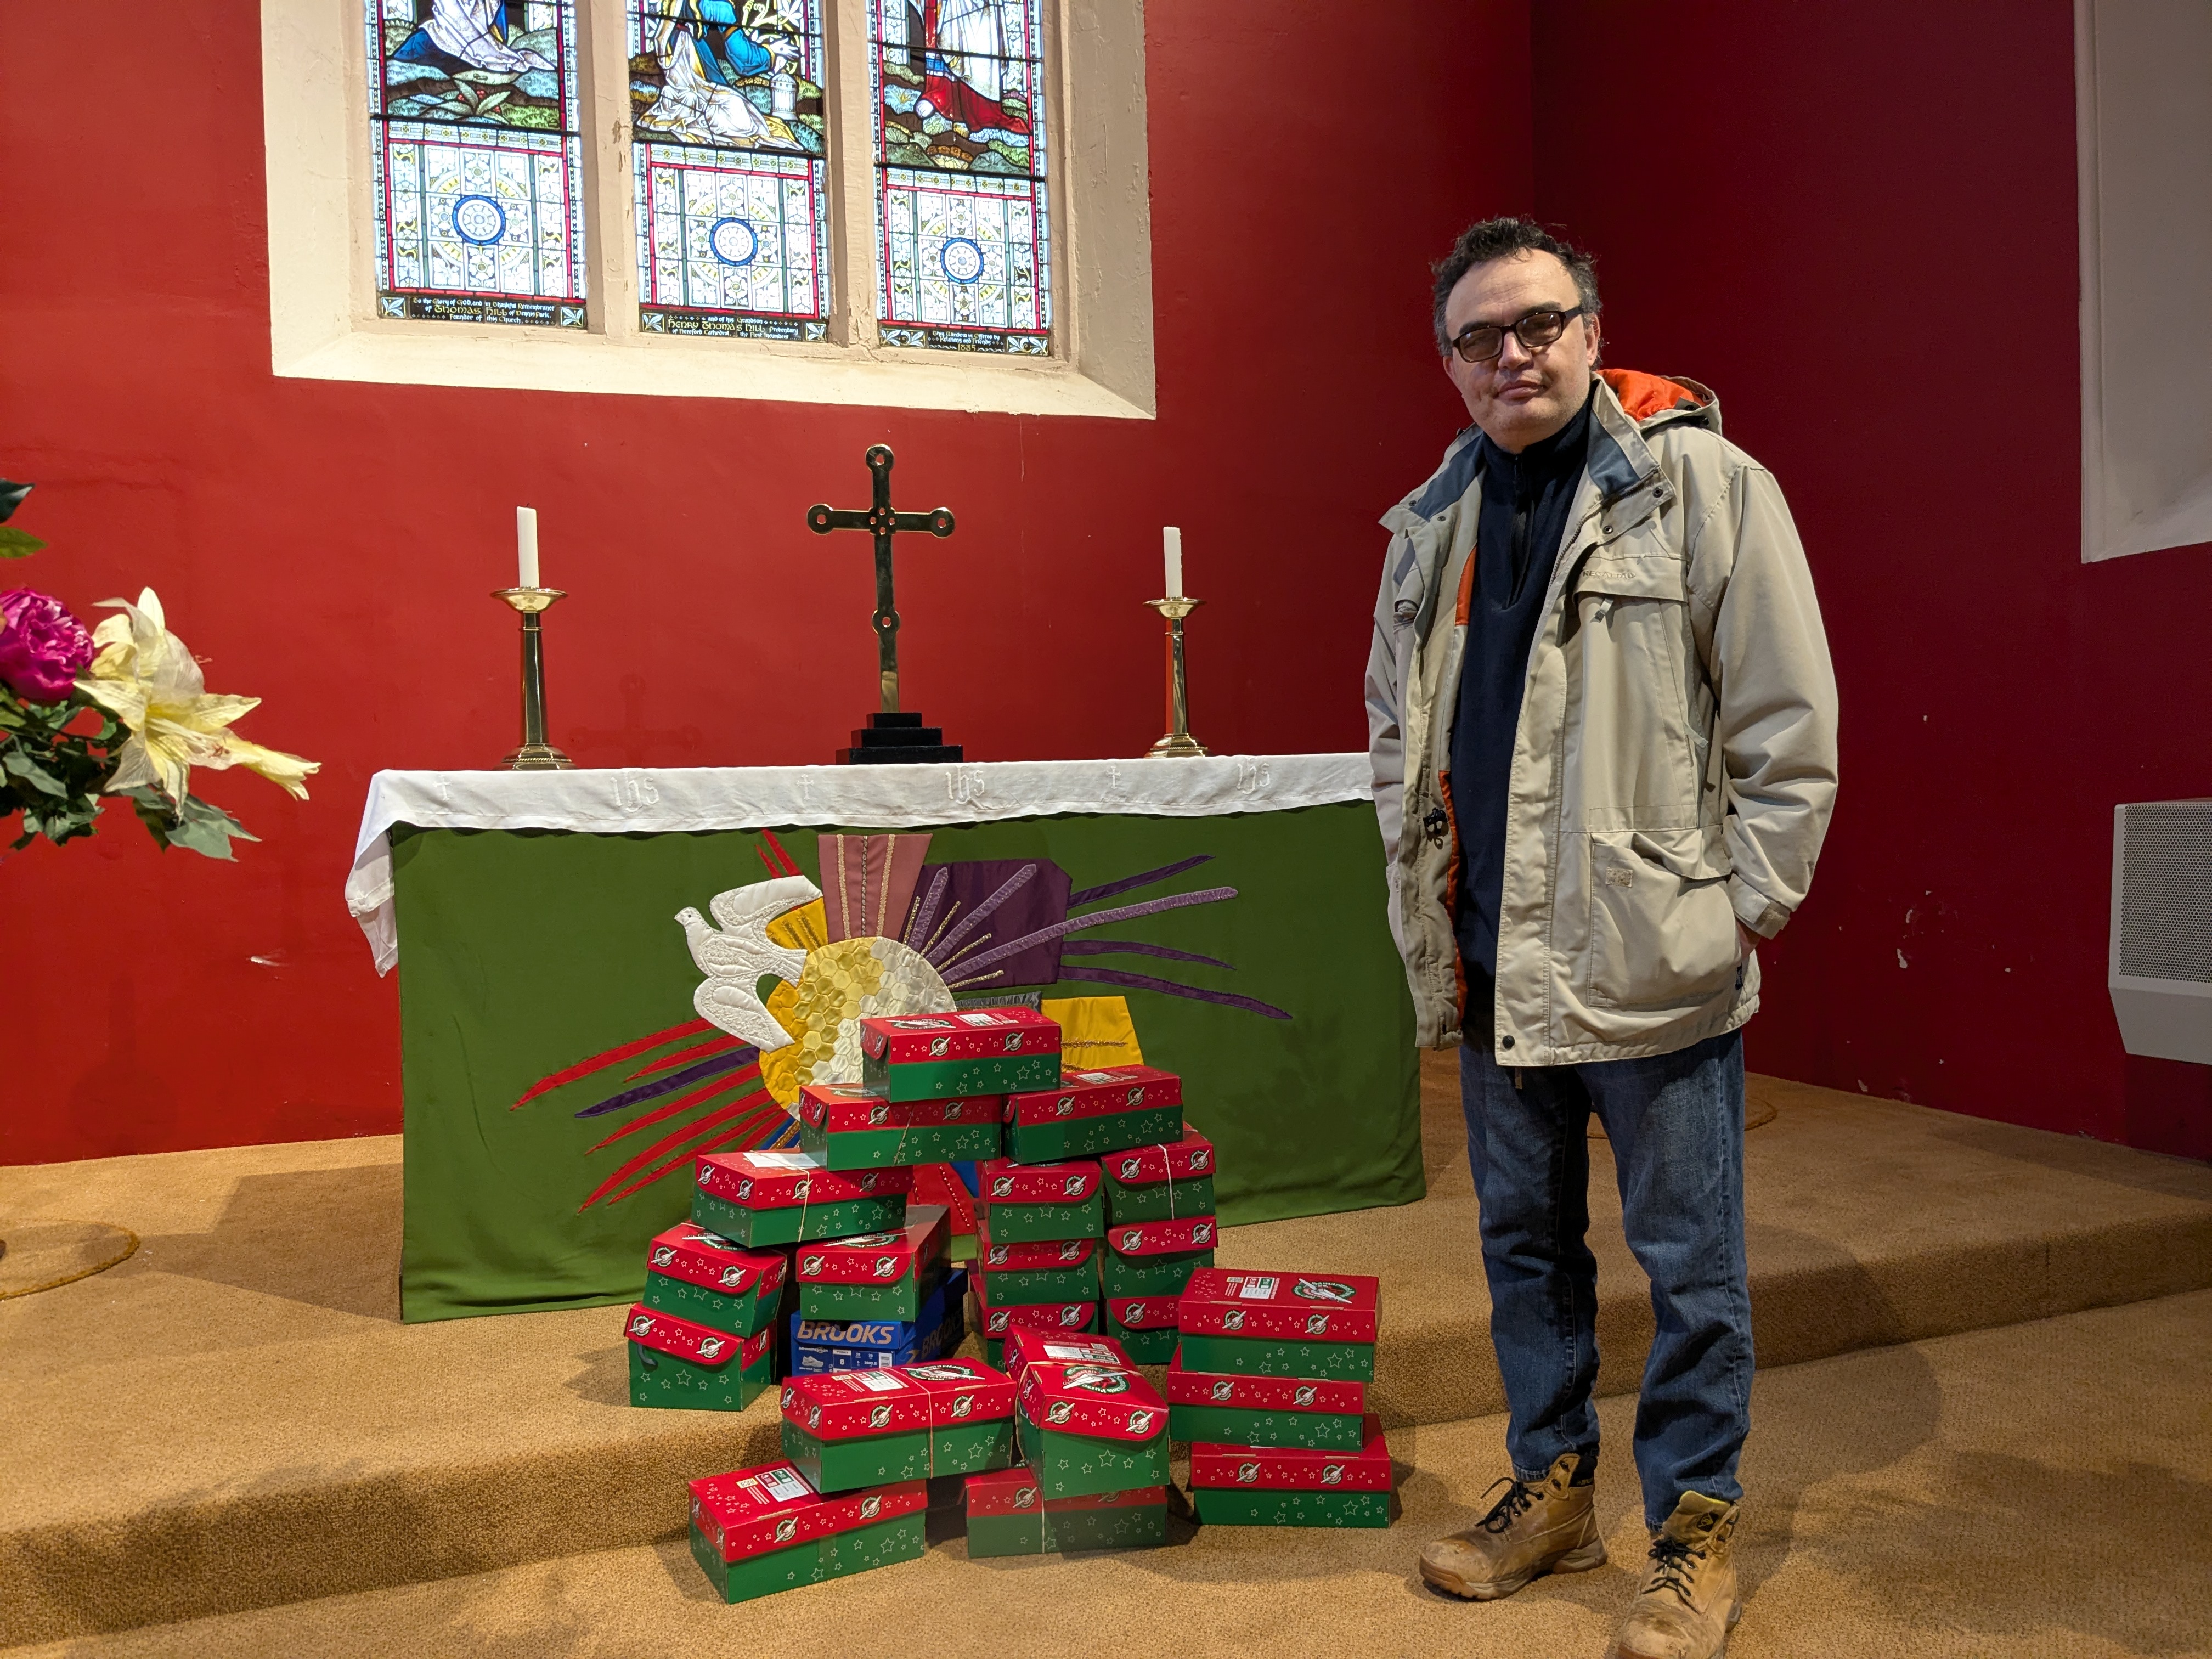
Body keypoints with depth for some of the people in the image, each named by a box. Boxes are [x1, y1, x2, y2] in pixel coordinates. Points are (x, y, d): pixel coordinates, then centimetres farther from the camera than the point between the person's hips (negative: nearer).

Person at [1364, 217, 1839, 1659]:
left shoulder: (1705, 485, -5)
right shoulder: (1432, 524, 11)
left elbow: (1788, 726, -7)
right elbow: (1397, 729, 19)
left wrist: (1738, 906, -9)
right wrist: (1425, 894, 11)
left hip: (1654, 966, -5)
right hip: (1493, 969, 6)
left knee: (1689, 1259, 7)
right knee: (1526, 1242, 17)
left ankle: (1695, 1529, 26)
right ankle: (1553, 1487, 35)